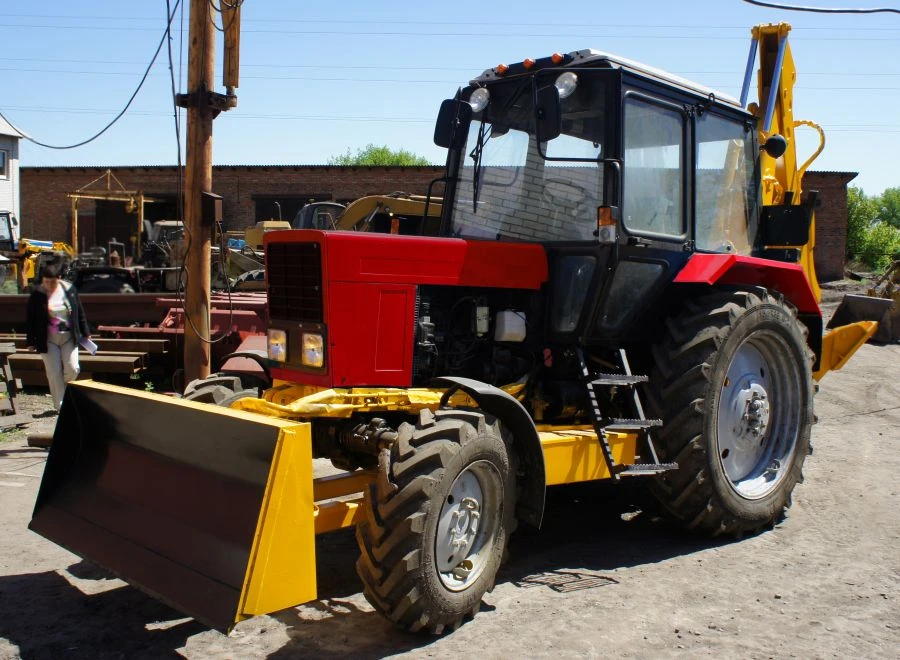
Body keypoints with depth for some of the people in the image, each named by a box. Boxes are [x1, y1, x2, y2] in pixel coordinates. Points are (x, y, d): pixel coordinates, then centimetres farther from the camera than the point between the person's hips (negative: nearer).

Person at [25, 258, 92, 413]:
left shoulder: (70, 290, -2)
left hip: (69, 337, 1)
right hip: (48, 340, -1)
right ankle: (60, 404, 10)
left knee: (72, 369, -4)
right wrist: (31, 341, -1)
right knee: (54, 373, 1)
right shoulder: (37, 294, -7)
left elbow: (80, 313, 7)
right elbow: (30, 319, -1)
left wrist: (85, 333, 9)